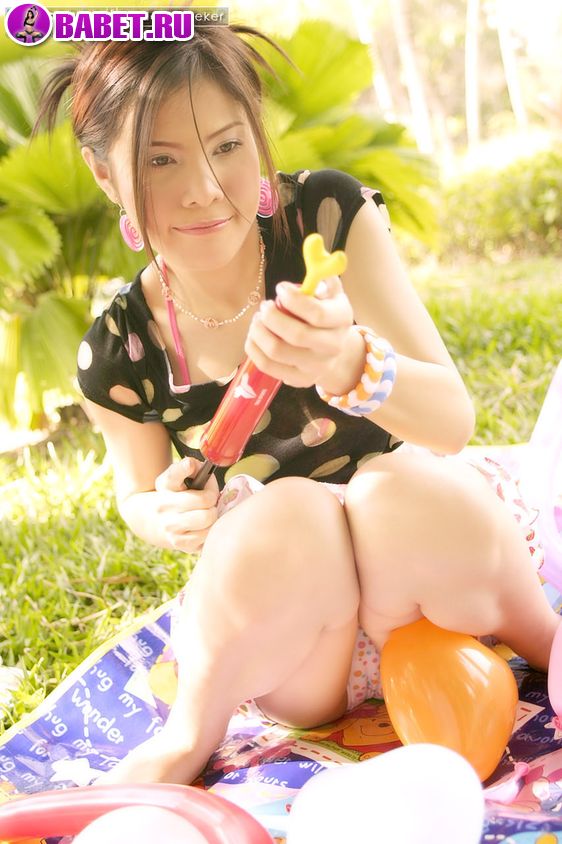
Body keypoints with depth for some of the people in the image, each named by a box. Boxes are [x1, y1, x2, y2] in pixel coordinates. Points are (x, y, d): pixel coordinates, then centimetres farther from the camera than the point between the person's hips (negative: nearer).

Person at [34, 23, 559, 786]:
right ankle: (191, 736, -9)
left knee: (398, 494, -34)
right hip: (293, 648, 0)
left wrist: (350, 365, -42)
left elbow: (453, 421, -19)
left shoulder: (329, 215, -13)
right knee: (286, 517, -34)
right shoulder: (118, 357, -10)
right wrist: (167, 516, -16)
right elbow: (139, 495, 10)